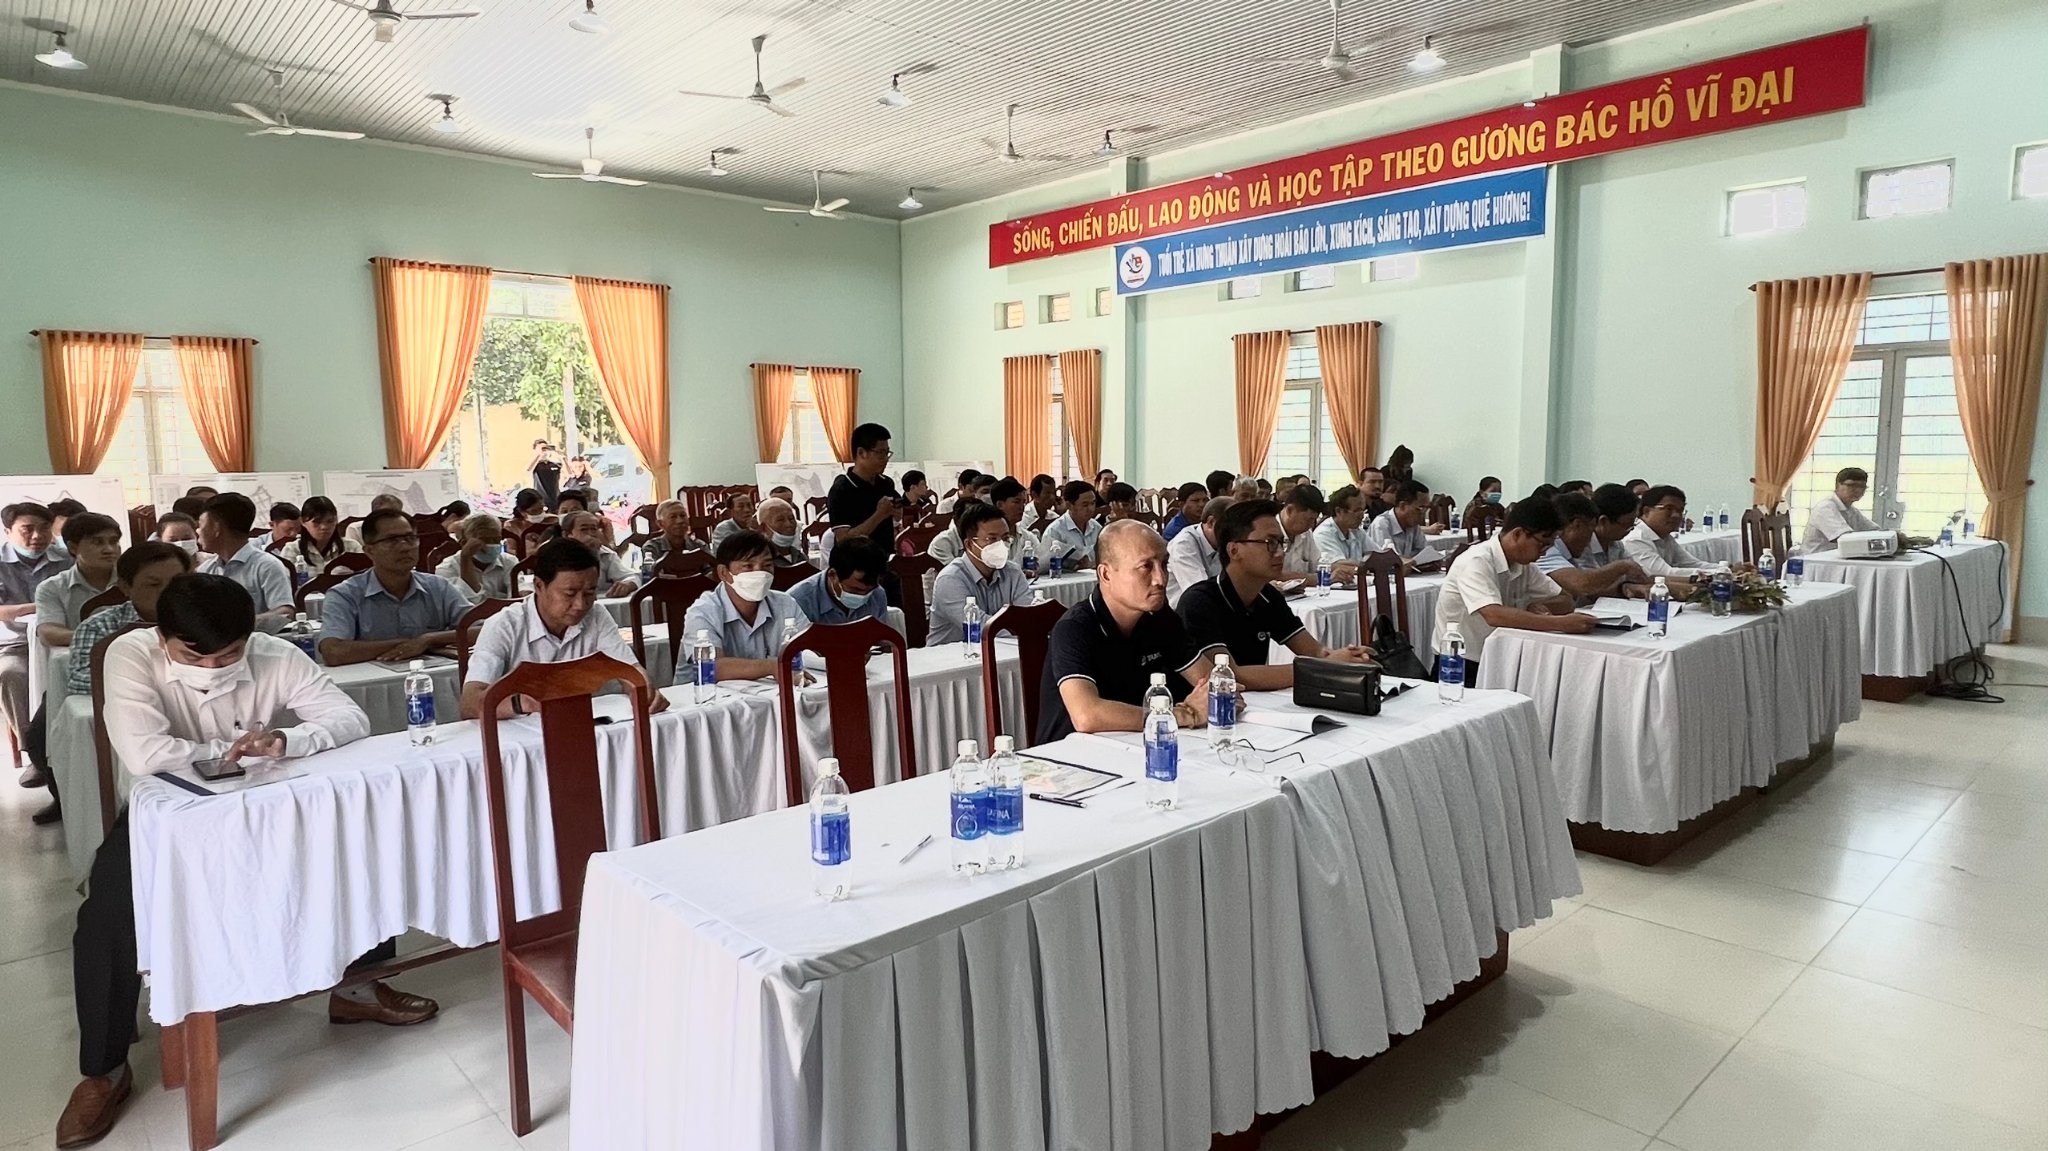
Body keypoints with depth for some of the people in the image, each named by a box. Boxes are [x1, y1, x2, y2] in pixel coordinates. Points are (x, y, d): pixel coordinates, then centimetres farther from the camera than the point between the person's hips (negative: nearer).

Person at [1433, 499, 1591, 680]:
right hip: (1458, 667, -7)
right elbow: (1494, 615, -32)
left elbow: (1565, 600, 7)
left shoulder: (1523, 563, 4)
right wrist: (1560, 623, -35)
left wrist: (1536, 606, -14)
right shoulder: (1476, 562, -19)